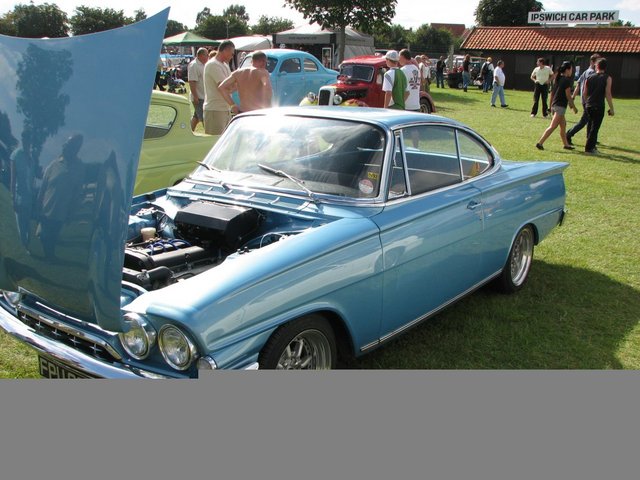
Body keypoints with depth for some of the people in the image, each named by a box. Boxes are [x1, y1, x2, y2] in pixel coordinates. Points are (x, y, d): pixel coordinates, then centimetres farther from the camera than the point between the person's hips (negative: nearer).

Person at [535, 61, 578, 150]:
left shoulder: (558, 79, 12)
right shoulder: (566, 80, -13)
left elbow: (552, 93, 15)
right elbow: (568, 96, -12)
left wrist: (551, 106, 22)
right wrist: (574, 107, -3)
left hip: (555, 105, 9)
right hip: (560, 106, -9)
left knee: (563, 125, 16)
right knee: (553, 126, -10)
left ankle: (566, 144, 23)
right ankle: (540, 143, -14)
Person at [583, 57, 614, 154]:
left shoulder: (589, 78, 7)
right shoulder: (607, 78, -5)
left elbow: (585, 93, 10)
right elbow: (608, 94, -10)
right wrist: (611, 108, -5)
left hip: (589, 105, 4)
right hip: (599, 106, -4)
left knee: (590, 125, 17)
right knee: (595, 127, 1)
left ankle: (592, 145, 22)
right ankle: (589, 147, 0)